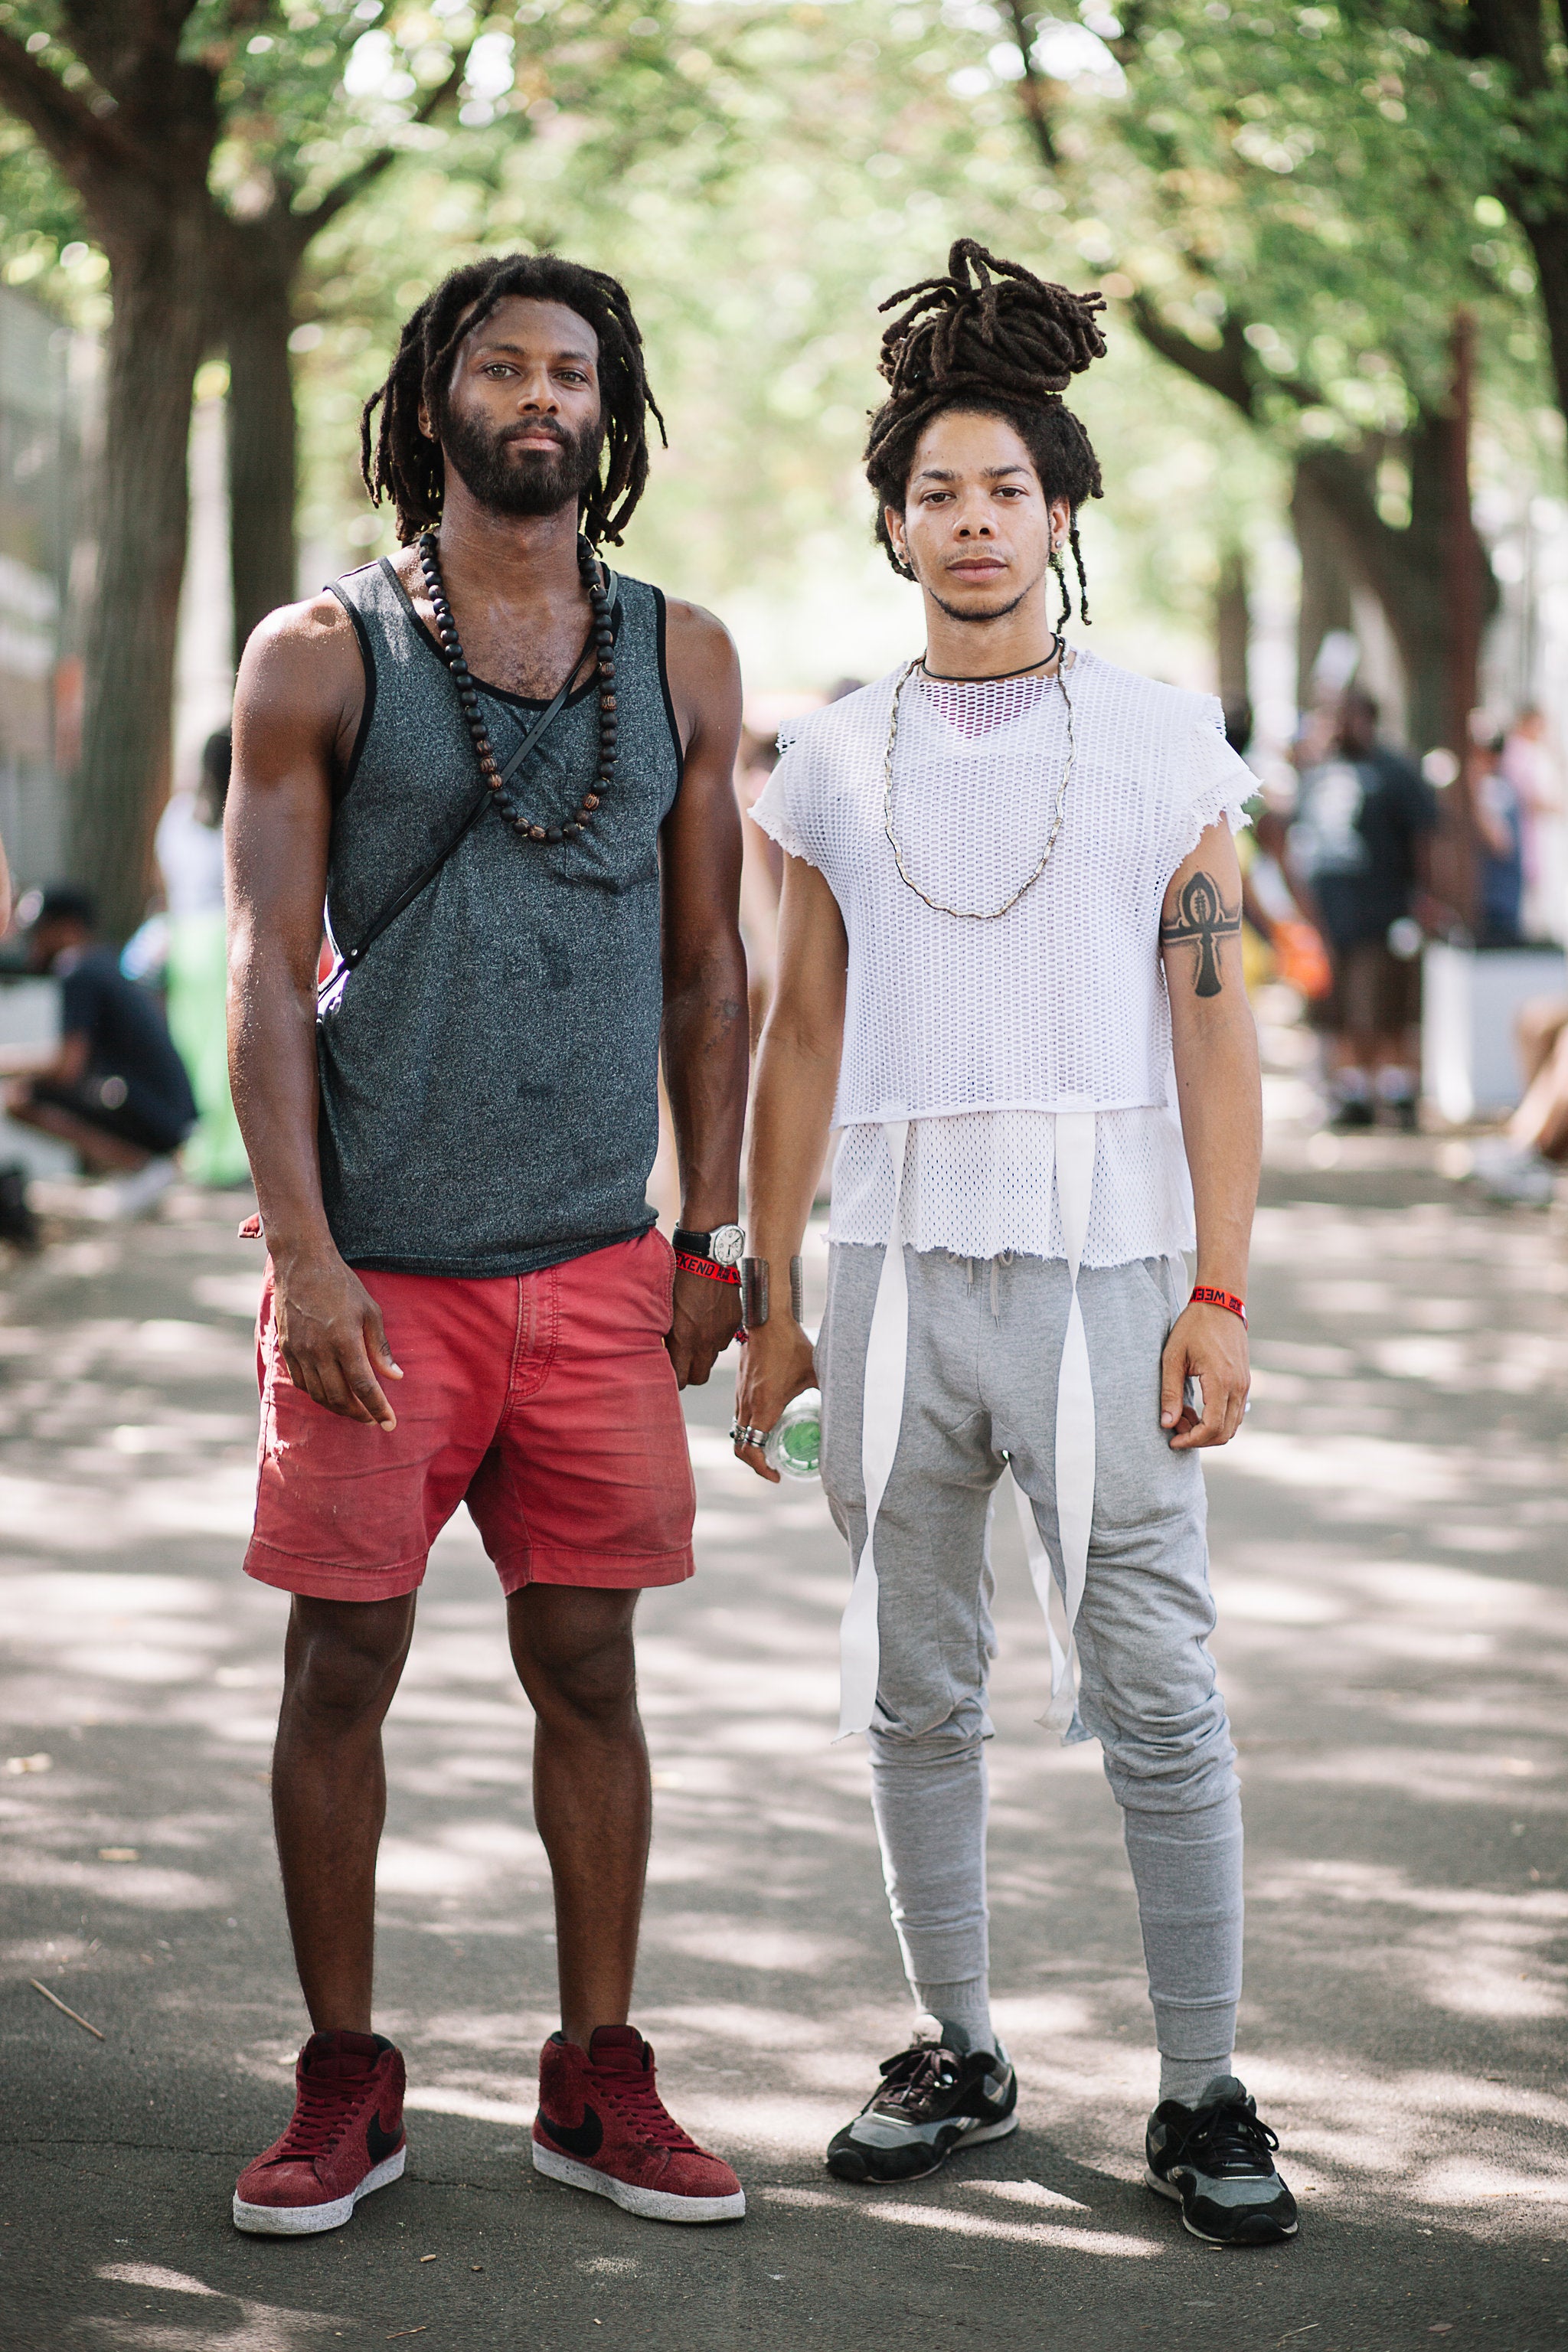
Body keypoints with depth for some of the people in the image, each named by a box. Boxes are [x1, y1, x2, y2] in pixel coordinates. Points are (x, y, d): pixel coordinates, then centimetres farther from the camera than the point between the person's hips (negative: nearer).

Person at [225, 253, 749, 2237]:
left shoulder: (681, 661, 10)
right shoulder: (321, 657, 1)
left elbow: (706, 970, 13)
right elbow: (267, 969, -3)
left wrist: (712, 1237, 7)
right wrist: (303, 1253, -11)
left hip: (596, 1264, 2)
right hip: (375, 1264, -2)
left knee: (589, 1668, 6)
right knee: (342, 1667, 2)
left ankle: (597, 2078, 16)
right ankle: (346, 2079, 15)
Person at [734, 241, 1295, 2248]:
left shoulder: (1162, 742, 4)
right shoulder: (834, 759, 10)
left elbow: (1214, 1028, 1)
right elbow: (801, 1044, 13)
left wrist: (1219, 1292, -7)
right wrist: (766, 1304, 10)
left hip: (1100, 1268, -3)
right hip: (894, 1268, 3)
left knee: (1155, 1695, -4)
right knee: (915, 1687, 8)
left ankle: (1200, 2097, 5)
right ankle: (955, 2053, 20)